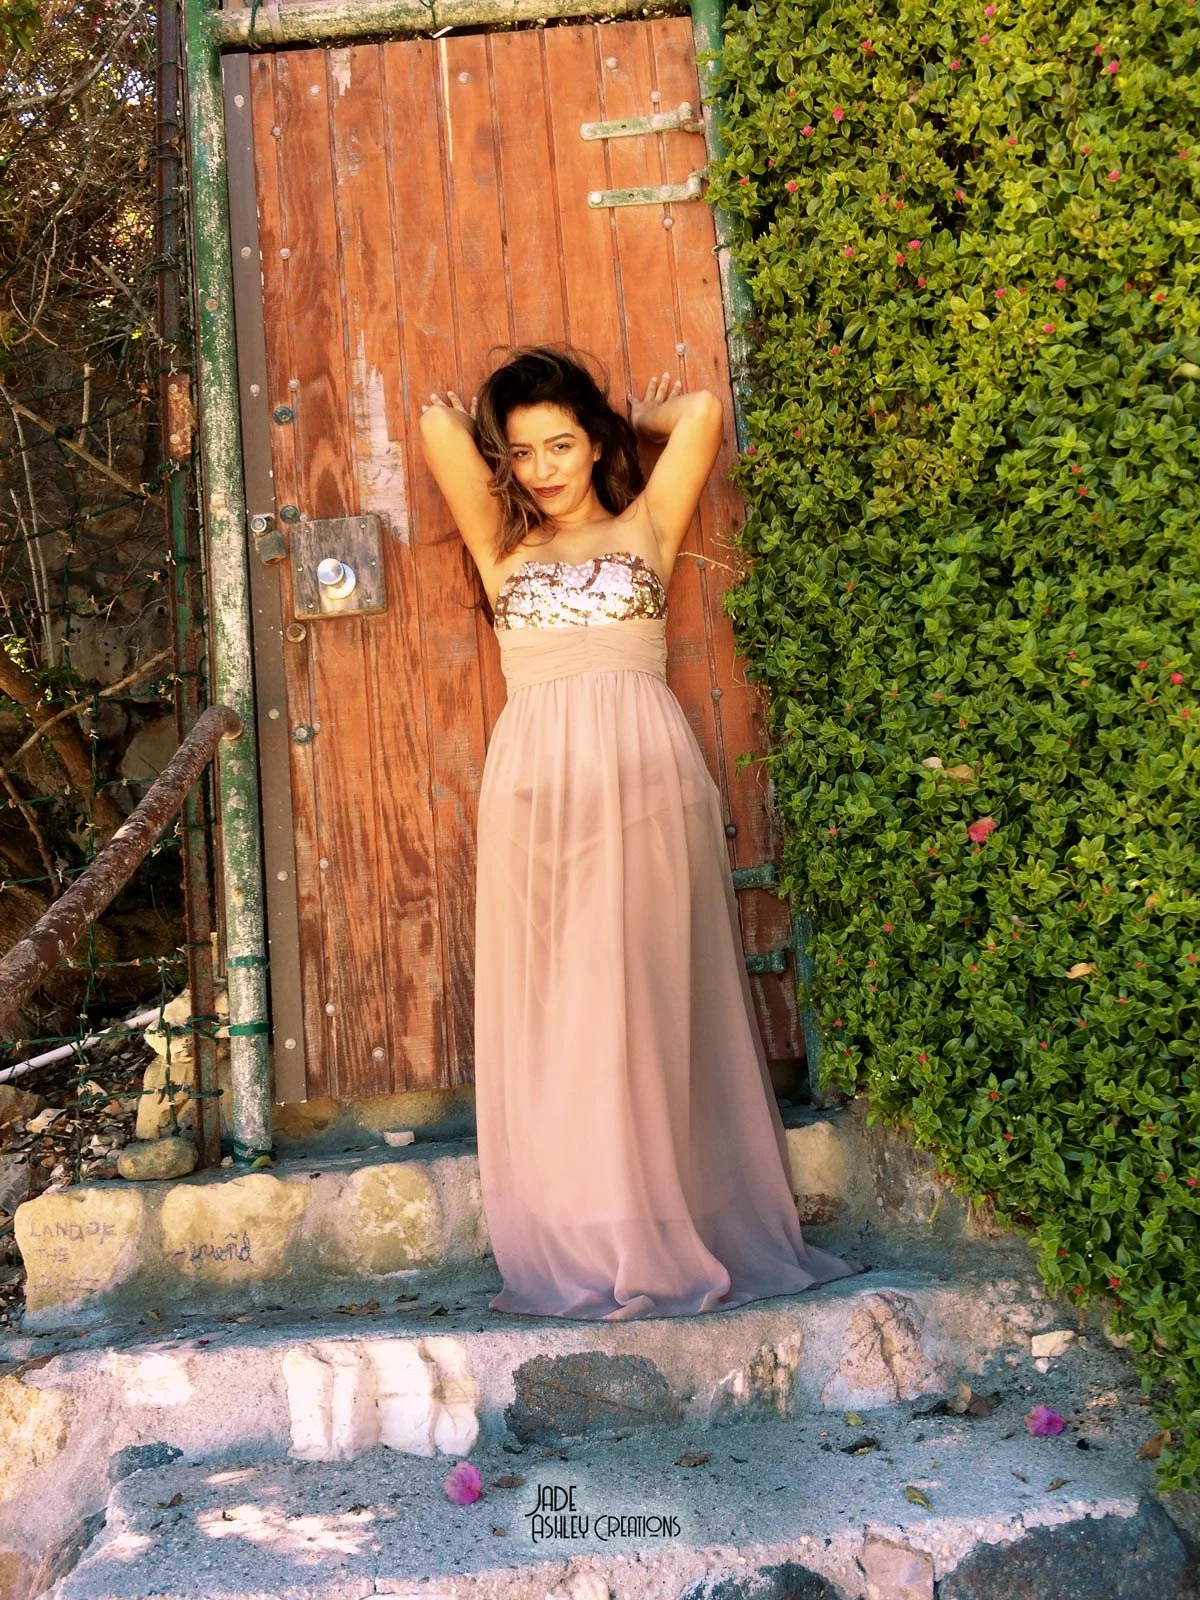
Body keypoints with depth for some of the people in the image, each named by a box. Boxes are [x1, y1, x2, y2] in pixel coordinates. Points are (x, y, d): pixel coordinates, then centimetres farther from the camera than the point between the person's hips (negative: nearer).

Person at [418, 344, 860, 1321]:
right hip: (538, 782, 2)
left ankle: (675, 1236, 7)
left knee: (650, 1003, -2)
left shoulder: (645, 530, 17)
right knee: (552, 1015, 0)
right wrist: (478, 425, 30)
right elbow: (438, 423, 13)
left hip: (644, 776, -1)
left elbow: (701, 412, 10)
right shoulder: (503, 550, 19)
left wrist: (630, 421, 27)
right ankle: (579, 1252, 7)